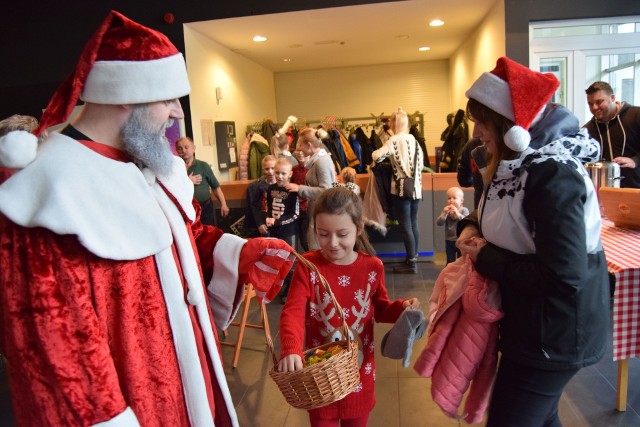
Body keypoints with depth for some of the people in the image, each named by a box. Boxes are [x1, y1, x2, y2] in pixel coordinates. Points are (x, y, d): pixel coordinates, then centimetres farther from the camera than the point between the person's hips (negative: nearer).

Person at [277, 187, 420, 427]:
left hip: (359, 367, 2)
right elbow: (293, 312, -24)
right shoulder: (307, 265, -15)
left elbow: (380, 309, 5)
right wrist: (290, 350, -41)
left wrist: (401, 307, -16)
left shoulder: (372, 267, -8)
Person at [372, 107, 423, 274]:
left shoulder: (394, 141, -10)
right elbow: (420, 160, 14)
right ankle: (413, 258, 20)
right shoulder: (413, 139, 10)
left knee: (405, 225, -3)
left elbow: (377, 156, -20)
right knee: (413, 224, 12)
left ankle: (411, 262, 0)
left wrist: (375, 153, 2)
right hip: (416, 187, 7)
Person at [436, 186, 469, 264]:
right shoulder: (446, 210, -2)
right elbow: (439, 223, -11)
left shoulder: (464, 210, -9)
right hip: (449, 241, 3)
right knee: (450, 261, 10)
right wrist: (444, 213, -26)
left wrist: (457, 214, -34)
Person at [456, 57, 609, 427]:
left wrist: (487, 258, -21)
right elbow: (506, 220, 17)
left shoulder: (552, 173, -27)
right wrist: (471, 226, -5)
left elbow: (564, 274, -32)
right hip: (532, 324, 9)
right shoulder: (520, 163, 2)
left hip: (554, 335, -9)